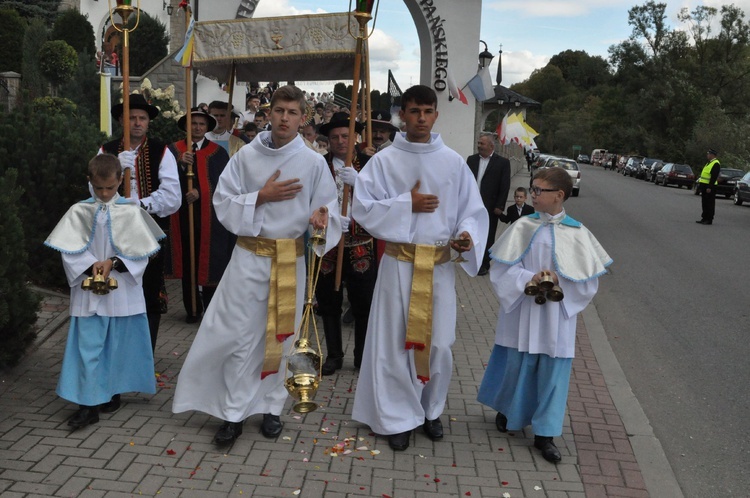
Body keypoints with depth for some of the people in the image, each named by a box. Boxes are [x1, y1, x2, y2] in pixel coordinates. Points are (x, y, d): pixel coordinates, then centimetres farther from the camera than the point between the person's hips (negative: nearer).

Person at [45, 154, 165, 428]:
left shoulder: (131, 212, -3)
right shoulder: (78, 212, 0)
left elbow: (141, 251, -4)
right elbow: (70, 250, -3)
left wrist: (113, 263, -15)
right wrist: (91, 267, -18)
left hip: (123, 290, 0)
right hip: (89, 290, 0)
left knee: (120, 343, 9)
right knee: (88, 345, -1)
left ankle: (112, 393, 26)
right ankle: (89, 403, 4)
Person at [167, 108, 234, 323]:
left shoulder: (218, 152, 3)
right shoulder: (174, 150, 7)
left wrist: (200, 192, -16)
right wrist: (181, 164, -22)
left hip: (210, 217, -2)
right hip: (184, 213, 2)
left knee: (210, 262, 0)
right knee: (187, 262, 7)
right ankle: (192, 308, 18)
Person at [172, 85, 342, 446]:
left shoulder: (314, 162, -2)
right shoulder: (246, 156, 0)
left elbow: (328, 208, -1)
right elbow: (223, 202, -1)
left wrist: (320, 219, -24)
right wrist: (262, 196, -14)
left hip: (291, 260, 0)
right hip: (249, 257, 0)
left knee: (281, 335, 10)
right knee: (240, 335, 1)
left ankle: (271, 408, 27)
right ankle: (234, 413, 14)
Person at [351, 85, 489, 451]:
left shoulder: (453, 162, 3)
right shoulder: (384, 160, -2)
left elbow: (472, 209, 6)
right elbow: (362, 207, -5)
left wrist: (467, 234, -14)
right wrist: (407, 204, -13)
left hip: (440, 265, 2)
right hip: (399, 263, -1)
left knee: (438, 341, 8)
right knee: (396, 341, 4)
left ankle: (431, 410, 29)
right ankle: (398, 417, 19)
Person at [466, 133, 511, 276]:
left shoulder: (502, 162, -3)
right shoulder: (471, 159, 8)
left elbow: (505, 186, -5)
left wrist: (499, 206, -9)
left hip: (490, 207, -3)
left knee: (488, 237, 5)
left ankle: (484, 264, 15)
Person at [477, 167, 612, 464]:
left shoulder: (576, 233, -4)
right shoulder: (523, 227, -3)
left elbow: (589, 277, -2)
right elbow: (503, 268, -4)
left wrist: (559, 281, -16)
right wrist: (528, 279, -20)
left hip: (557, 316, 0)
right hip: (523, 312, 0)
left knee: (553, 371, 5)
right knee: (517, 363, 12)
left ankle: (545, 433, 18)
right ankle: (508, 410, 39)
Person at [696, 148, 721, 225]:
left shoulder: (716, 164, -13)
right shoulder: (709, 163, 18)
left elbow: (714, 177, -21)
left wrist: (709, 187, -25)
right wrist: (701, 186, 17)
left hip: (709, 187, -10)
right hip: (704, 186, 10)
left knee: (709, 204, -4)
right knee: (704, 203, 13)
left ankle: (709, 220, 1)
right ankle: (704, 218, 19)